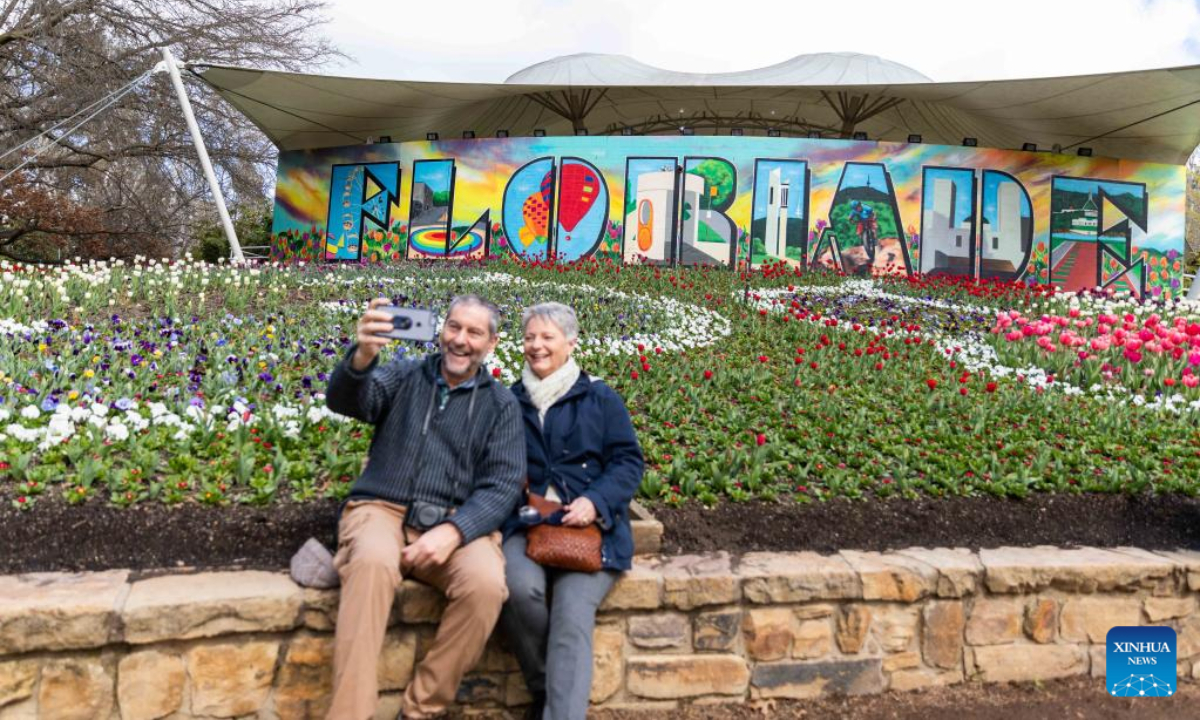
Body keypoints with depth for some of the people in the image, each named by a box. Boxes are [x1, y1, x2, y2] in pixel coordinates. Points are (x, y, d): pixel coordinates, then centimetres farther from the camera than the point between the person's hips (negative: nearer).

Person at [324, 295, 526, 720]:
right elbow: (345, 400, -9)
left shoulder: (501, 405, 11)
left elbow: (503, 486, 0)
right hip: (383, 509, 0)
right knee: (373, 563, -35)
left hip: (457, 522, 1)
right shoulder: (404, 375, 11)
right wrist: (363, 356, -33)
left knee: (486, 583, -30)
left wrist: (453, 531, -19)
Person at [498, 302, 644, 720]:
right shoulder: (510, 402, 18)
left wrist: (595, 501, -14)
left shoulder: (600, 398, 10)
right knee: (521, 587, -29)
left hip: (591, 524, -1)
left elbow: (628, 462, 4)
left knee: (572, 611, -27)